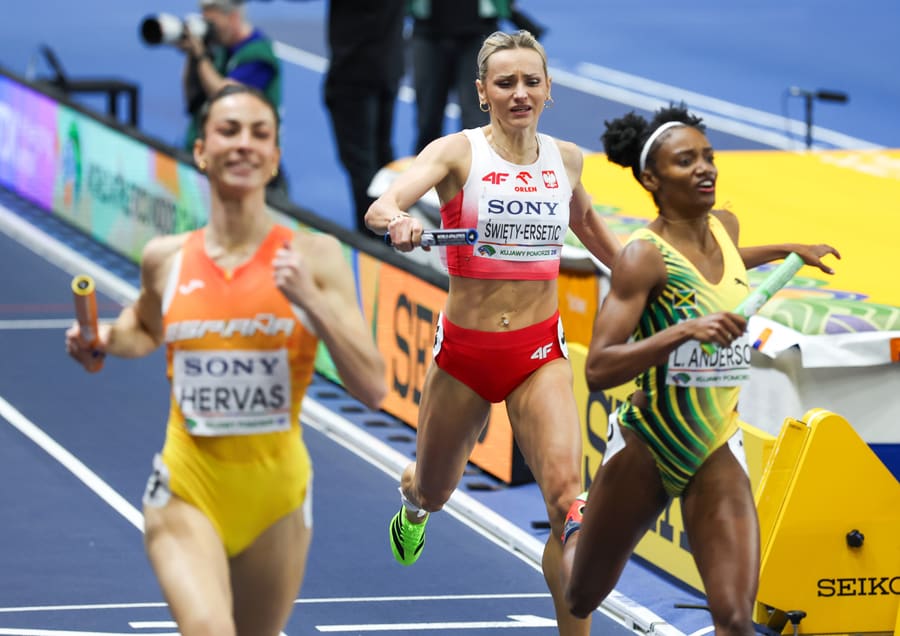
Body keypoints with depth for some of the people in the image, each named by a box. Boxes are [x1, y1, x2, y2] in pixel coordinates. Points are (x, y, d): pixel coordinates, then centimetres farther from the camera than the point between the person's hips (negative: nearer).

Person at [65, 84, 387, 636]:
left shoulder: (314, 256, -6)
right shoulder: (165, 259, 0)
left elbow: (372, 388, -11)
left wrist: (310, 299, -22)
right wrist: (106, 341, 3)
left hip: (277, 490, 1)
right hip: (188, 488, -1)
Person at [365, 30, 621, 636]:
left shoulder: (565, 157, 2)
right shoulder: (457, 153, -10)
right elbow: (381, 206, -28)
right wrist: (396, 221, -50)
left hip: (540, 353, 1)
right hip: (464, 353, -1)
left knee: (567, 495, -21)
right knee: (434, 490, 21)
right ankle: (414, 505, 61)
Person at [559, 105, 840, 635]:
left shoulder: (724, 226, -1)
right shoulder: (645, 256, -21)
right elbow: (598, 369, -29)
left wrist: (789, 250, 27)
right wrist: (686, 330, -38)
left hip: (716, 453, 4)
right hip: (646, 450, -4)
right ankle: (579, 525, 54)